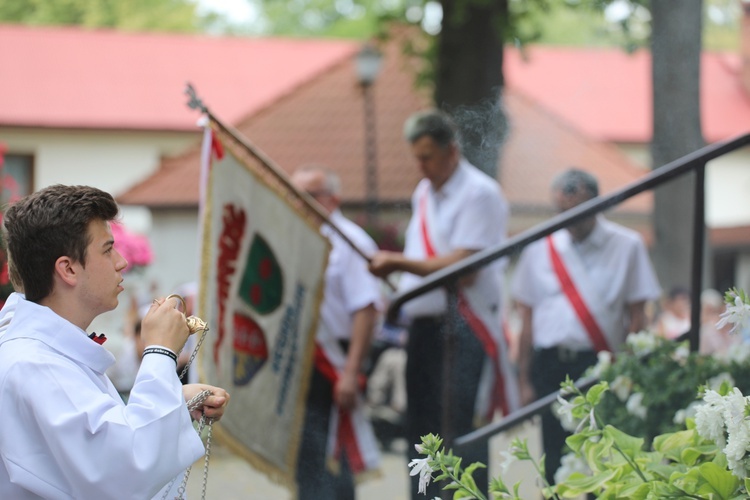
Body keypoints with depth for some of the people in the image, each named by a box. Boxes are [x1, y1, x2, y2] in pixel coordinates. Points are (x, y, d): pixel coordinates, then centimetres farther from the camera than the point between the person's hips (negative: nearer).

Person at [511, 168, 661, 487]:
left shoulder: (626, 246, 4)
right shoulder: (540, 249, 10)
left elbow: (637, 317, 2)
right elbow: (527, 320, 11)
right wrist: (525, 381, 7)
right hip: (550, 364, 2)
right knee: (554, 464, 4)